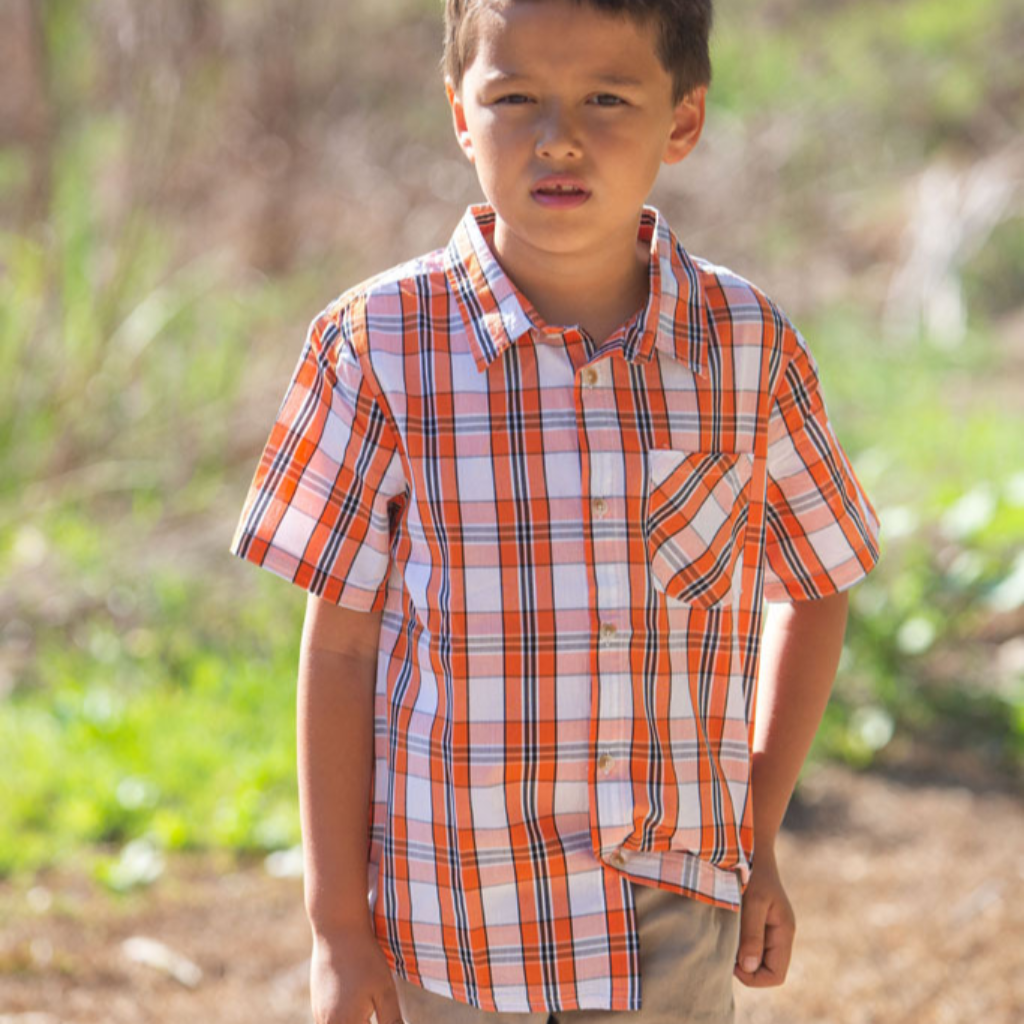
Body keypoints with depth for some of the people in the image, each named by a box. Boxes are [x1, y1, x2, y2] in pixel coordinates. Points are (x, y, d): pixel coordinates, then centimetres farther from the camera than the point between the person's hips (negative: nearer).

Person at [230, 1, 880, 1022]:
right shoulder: (380, 349, -8)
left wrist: (759, 847, 8)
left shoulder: (749, 349, -2)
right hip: (454, 931, -1)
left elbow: (814, 591, 12)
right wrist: (337, 922, -3)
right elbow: (340, 646, -4)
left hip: (677, 930, 1)